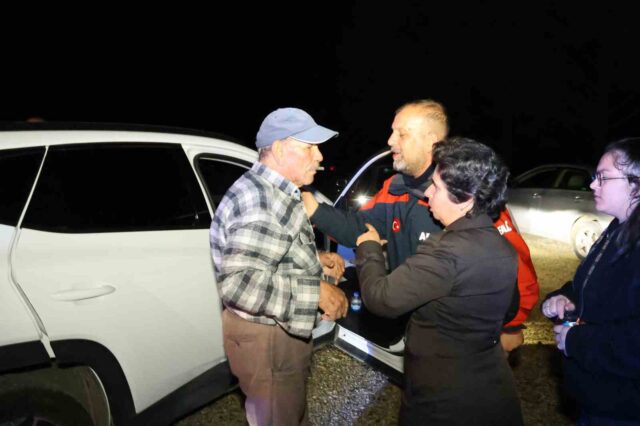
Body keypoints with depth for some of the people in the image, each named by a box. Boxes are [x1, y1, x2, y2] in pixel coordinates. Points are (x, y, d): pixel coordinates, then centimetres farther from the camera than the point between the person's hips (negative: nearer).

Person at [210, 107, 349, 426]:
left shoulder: (272, 191, 7)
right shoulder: (260, 201, -28)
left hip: (280, 329, 10)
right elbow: (239, 284, -36)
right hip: (265, 337, -10)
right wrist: (316, 291, -30)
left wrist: (315, 260, 4)